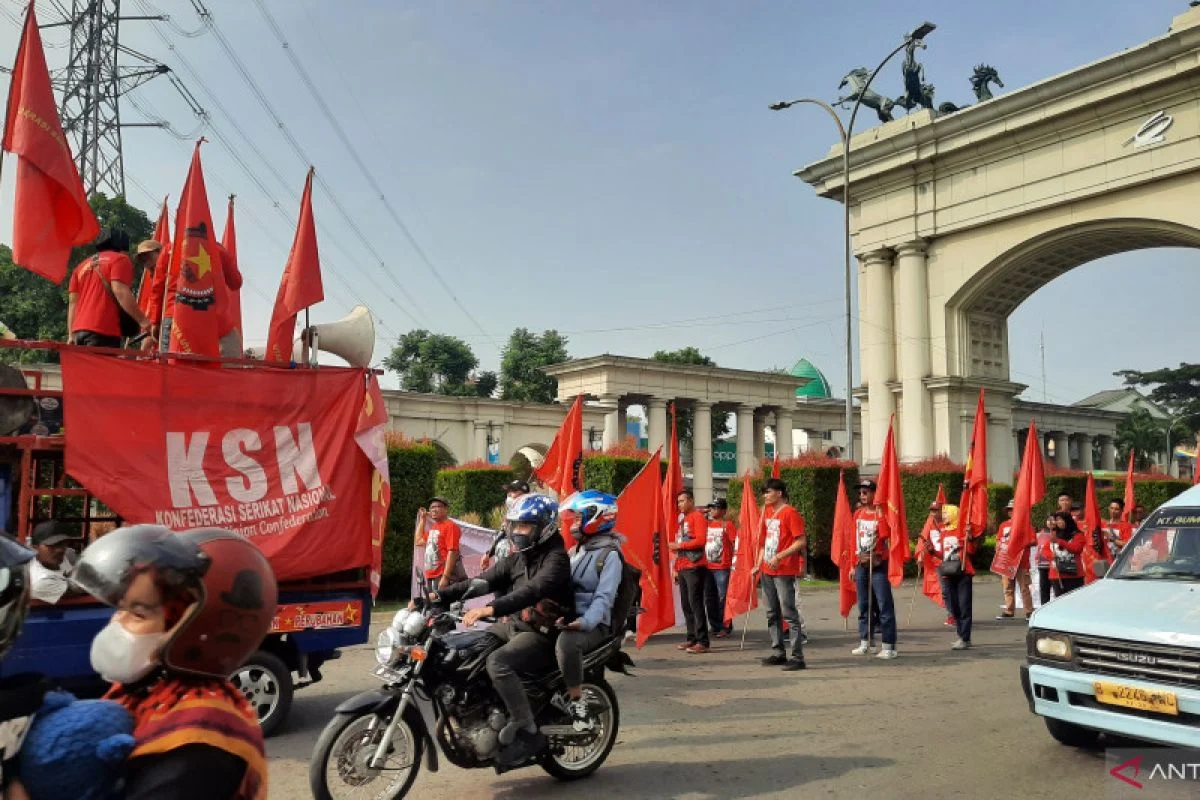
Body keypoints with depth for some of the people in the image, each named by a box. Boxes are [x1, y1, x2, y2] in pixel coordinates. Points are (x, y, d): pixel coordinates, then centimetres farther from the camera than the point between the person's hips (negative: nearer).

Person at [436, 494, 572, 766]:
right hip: (513, 626, 9)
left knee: (498, 662, -32)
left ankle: (528, 732, -20)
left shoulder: (556, 558, -14)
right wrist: (439, 596, -4)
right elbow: (483, 581, 8)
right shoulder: (518, 559, 13)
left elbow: (533, 591, -31)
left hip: (541, 634, -9)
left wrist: (491, 609, -44)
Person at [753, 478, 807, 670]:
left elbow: (801, 542, -16)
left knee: (789, 614, -7)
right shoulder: (767, 512, 14)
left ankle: (797, 657, -3)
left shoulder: (790, 513, -10)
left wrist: (779, 556, -21)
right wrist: (759, 564, 15)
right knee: (772, 614, 13)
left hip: (784, 571, -8)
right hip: (767, 571, 8)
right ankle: (778, 653, 21)